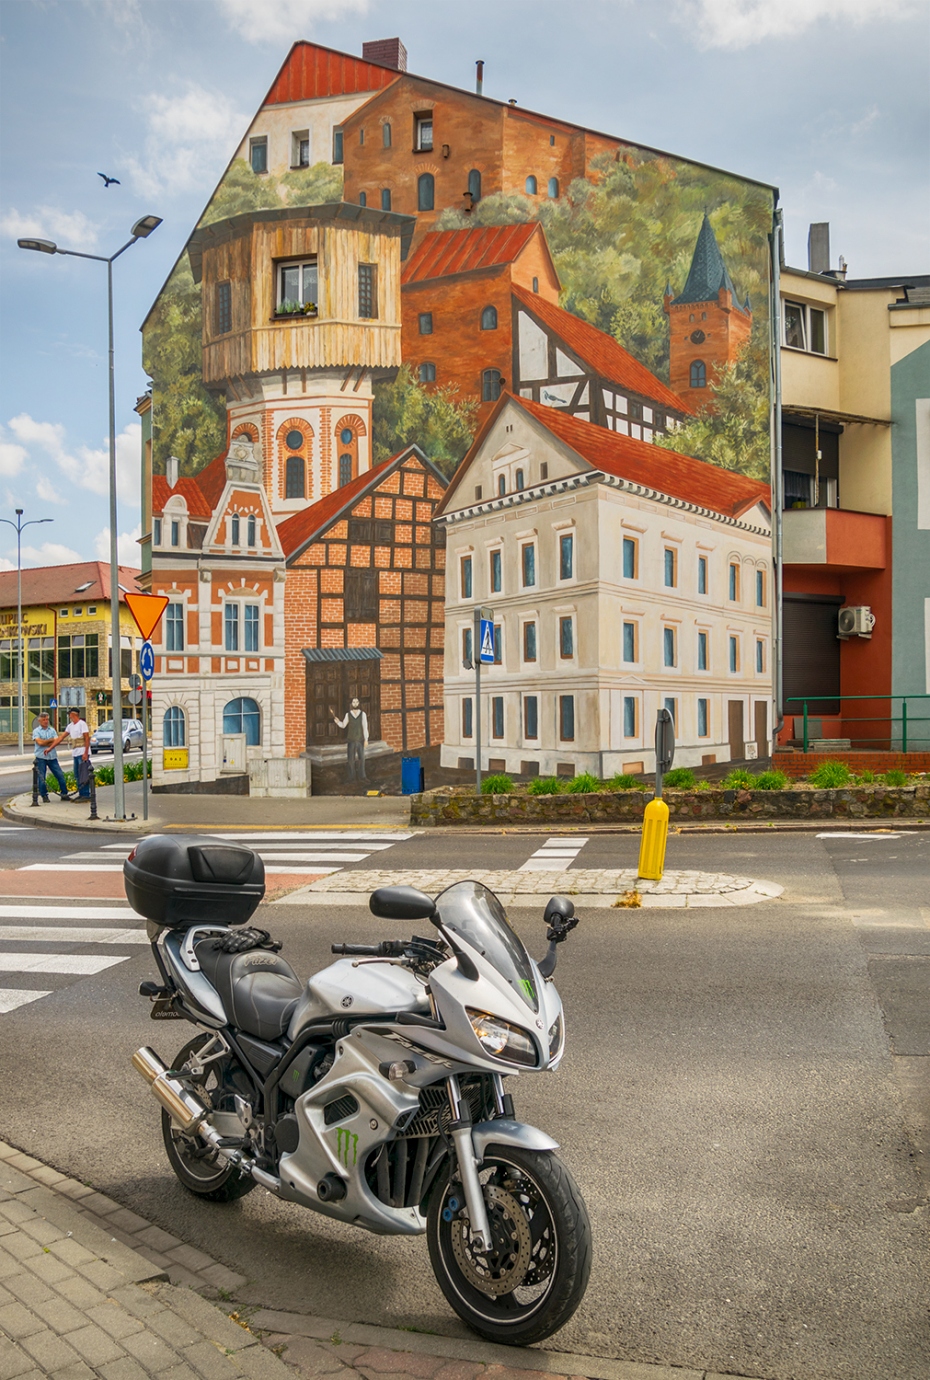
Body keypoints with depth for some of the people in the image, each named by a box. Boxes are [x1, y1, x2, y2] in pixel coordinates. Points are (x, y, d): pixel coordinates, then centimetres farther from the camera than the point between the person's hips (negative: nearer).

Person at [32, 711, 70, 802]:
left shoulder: (52, 730, 10)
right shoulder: (36, 731, 1)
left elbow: (57, 742, -3)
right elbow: (40, 742, -14)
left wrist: (45, 743, -12)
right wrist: (51, 740, -4)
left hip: (52, 757, 3)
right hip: (41, 758, -3)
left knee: (60, 775, 1)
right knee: (41, 778, 0)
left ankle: (64, 794, 10)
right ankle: (44, 796, 11)